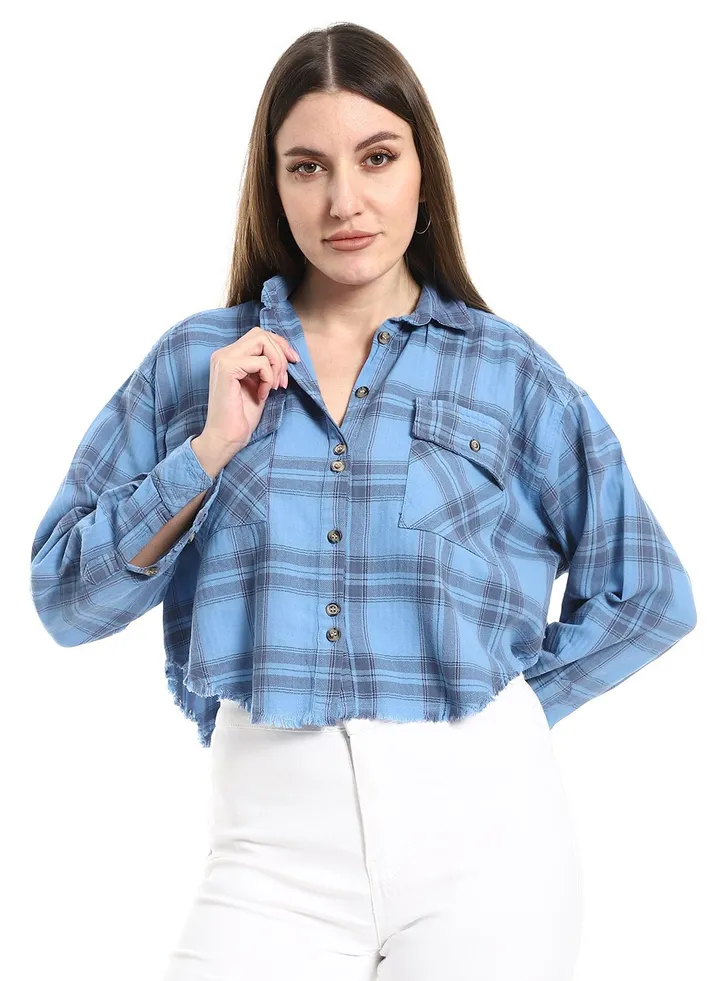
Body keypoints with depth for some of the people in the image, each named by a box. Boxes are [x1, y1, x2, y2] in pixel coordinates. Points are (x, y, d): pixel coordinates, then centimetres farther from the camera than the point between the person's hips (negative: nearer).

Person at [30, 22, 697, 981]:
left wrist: (504, 711, 3)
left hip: (480, 834, 0)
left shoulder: (510, 372, 2)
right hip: (276, 839, 1)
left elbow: (648, 593, 9)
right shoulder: (195, 362, 5)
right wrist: (211, 448, -8)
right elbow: (66, 600, 2)